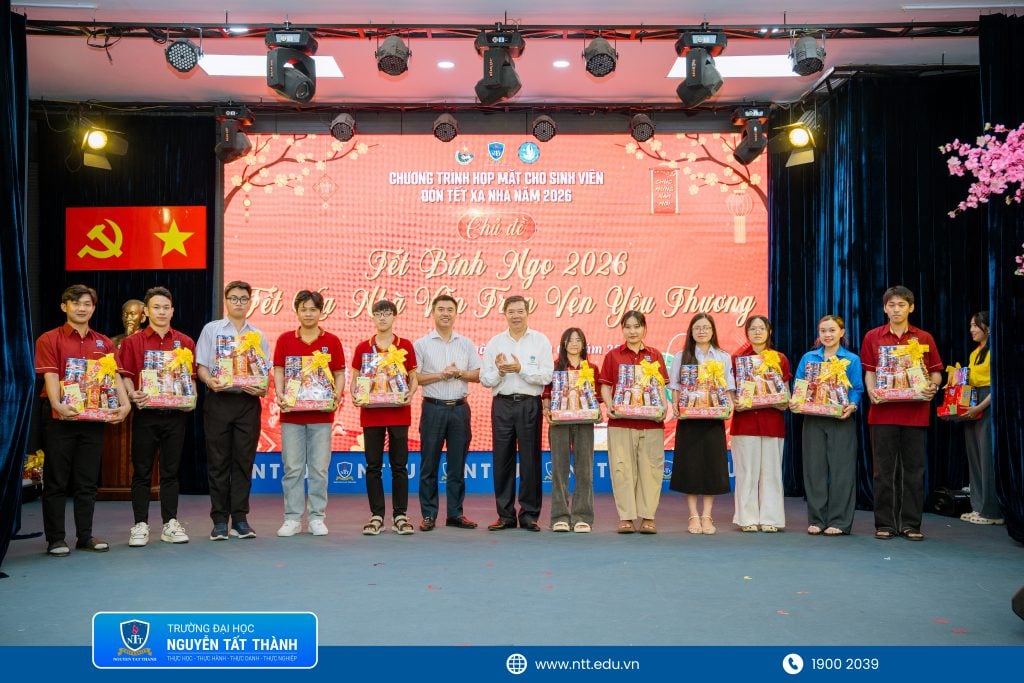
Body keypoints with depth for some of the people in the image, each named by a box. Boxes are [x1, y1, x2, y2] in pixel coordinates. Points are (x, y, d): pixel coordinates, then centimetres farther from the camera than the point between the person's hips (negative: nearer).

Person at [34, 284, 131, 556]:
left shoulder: (104, 343, 12)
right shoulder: (49, 340, 0)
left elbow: (115, 376, 4)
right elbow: (50, 375, -13)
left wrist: (124, 403, -13)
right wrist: (57, 404, -29)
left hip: (94, 419, 4)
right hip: (60, 418, -4)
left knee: (88, 481, 9)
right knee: (56, 481, 3)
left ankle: (85, 536, 17)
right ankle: (55, 539, 9)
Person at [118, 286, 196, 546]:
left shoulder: (185, 342, 9)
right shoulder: (132, 342, 5)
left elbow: (191, 376, 10)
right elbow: (126, 375, 1)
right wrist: (132, 395, -17)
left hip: (175, 415, 1)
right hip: (145, 413, -1)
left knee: (171, 471, 7)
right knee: (142, 472, 3)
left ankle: (170, 524, 14)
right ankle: (140, 525, 10)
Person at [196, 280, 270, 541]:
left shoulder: (258, 335, 13)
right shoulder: (211, 329, 8)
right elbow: (201, 366, 3)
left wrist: (263, 389, -9)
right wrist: (210, 382, -17)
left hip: (248, 402, 2)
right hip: (219, 400, -1)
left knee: (244, 461, 3)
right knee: (218, 461, 1)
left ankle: (240, 519, 9)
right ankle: (219, 520, 7)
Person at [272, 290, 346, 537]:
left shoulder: (331, 341, 4)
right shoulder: (285, 339, 5)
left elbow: (340, 373, 5)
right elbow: (278, 370, 3)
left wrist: (337, 395, -12)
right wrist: (280, 394, -13)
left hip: (321, 414, 0)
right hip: (291, 413, 0)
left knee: (319, 468, 3)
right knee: (292, 468, 3)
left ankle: (317, 517, 12)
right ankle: (292, 518, 11)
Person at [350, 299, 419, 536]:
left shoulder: (405, 345, 4)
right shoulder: (363, 347, 6)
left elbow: (413, 377, 6)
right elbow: (355, 378, 8)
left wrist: (410, 394, -13)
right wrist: (354, 395, -11)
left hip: (398, 412, -1)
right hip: (371, 413, 1)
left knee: (399, 465, 3)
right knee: (373, 466, 5)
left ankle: (400, 515, 10)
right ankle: (376, 515, 13)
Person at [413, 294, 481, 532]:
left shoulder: (466, 344, 11)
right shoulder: (422, 344, 2)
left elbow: (477, 375, 8)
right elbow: (413, 377, -5)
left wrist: (459, 373, -10)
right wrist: (441, 375, -14)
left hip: (459, 408, 3)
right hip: (433, 408, -2)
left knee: (457, 465, 6)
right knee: (429, 464, 1)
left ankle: (455, 513, 14)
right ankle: (428, 515, 8)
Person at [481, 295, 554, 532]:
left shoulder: (540, 341, 4)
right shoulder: (495, 343, 10)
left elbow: (546, 376, -6)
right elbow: (485, 379, 5)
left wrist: (520, 369, -15)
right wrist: (499, 371, -14)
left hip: (529, 405, -2)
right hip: (502, 404, 2)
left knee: (530, 460, 0)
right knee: (502, 459, 4)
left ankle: (530, 515, 9)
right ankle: (505, 515, 13)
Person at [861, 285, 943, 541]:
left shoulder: (924, 338, 8)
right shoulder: (873, 337, 6)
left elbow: (936, 372, 10)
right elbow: (869, 371, 7)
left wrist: (933, 387, -11)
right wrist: (871, 391, -12)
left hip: (915, 412, 1)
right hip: (883, 412, -1)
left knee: (914, 469, 4)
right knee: (884, 470, 3)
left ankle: (911, 524, 12)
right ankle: (884, 523, 10)